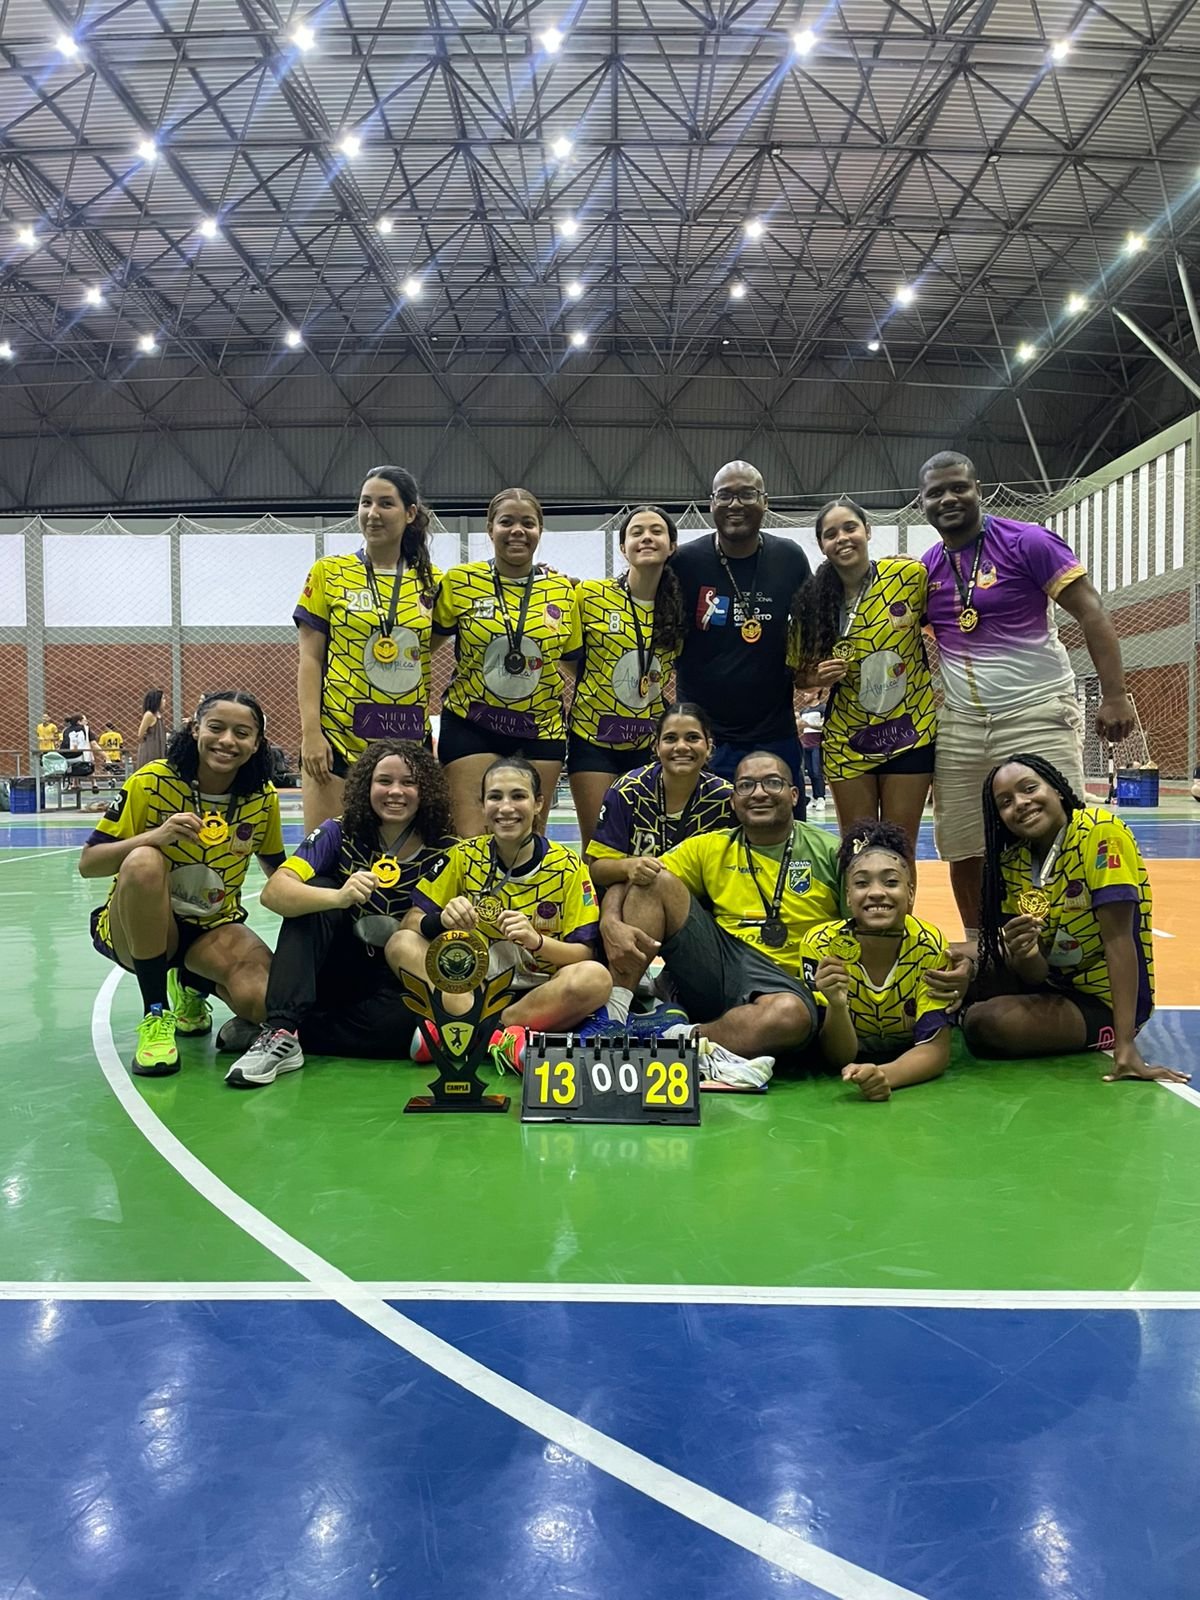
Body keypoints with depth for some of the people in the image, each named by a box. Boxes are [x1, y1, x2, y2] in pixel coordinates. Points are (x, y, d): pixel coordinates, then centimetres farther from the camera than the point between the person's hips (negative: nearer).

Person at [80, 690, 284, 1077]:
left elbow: (277, 870, 10)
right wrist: (154, 835, -32)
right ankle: (155, 1016, -20)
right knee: (144, 862, -35)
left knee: (264, 1002, -27)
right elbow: (88, 864, -14)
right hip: (135, 928, -2)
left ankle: (191, 987, 13)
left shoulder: (263, 797, -6)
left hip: (213, 929, 3)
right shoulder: (151, 782, -15)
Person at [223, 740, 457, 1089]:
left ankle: (286, 1031, -17)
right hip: (331, 974, 1)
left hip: (397, 985, 0)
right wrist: (337, 897, -40)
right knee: (315, 891, -23)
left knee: (400, 1021, -33)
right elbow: (273, 892, -23)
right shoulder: (340, 834, -7)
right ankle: (279, 1027, -30)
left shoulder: (444, 853, -6)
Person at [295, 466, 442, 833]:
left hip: (406, 740, 2)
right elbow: (310, 658, 0)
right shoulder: (329, 573, 3)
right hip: (337, 737, -2)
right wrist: (310, 732, -9)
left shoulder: (432, 582, 8)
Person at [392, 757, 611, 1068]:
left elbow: (585, 954, -7)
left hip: (543, 999, -1)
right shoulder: (465, 856, 1)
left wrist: (537, 940, -26)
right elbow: (410, 924, -2)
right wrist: (442, 920, -24)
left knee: (596, 978, -32)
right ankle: (499, 1038, -33)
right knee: (401, 944, -19)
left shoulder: (567, 867, -4)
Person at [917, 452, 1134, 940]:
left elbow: (1090, 613, -8)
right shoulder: (926, 569, 9)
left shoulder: (1027, 542, -6)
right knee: (962, 850, 7)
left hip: (1038, 717, -4)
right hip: (959, 727, 5)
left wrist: (1114, 696, -17)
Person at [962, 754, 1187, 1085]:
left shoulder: (1100, 833, -21)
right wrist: (1023, 955, -31)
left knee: (983, 1022, -23)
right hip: (1051, 987, 6)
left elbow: (1118, 938, -26)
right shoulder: (1013, 862, -3)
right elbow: (1035, 974, -6)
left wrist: (1125, 1046, -30)